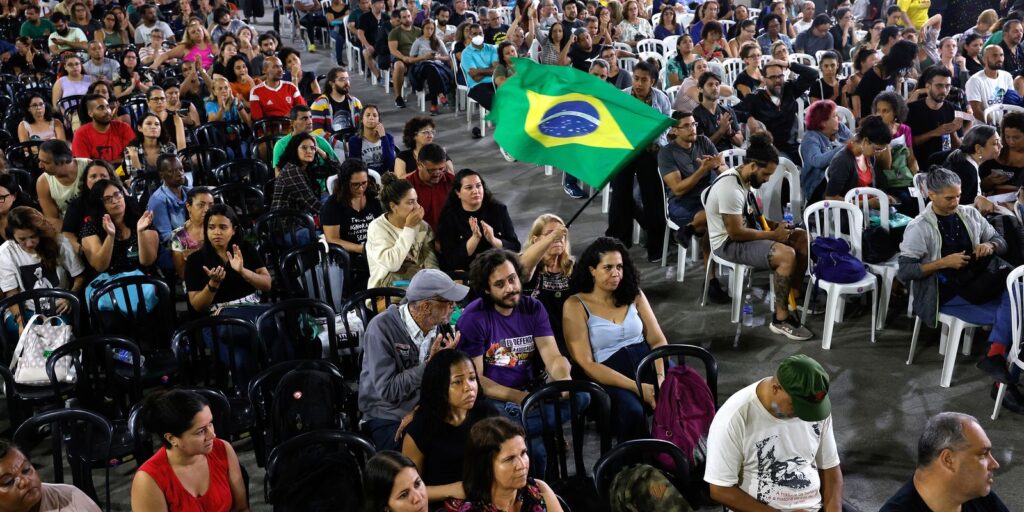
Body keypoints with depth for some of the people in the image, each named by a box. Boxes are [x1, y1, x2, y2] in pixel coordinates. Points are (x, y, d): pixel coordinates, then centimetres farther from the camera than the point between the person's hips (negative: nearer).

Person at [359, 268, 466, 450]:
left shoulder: (441, 326, -1)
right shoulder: (381, 327, -17)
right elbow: (388, 391, -20)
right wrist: (431, 363, -22)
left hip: (428, 412, 5)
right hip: (387, 418, -5)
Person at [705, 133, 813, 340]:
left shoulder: (742, 179, 5)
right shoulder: (730, 187, -27)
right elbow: (736, 232, -27)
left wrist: (774, 226, 1)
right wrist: (772, 235, -17)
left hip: (741, 233, 10)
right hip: (728, 243, -10)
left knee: (802, 238, 4)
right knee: (787, 255, -27)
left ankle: (796, 298, 8)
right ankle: (781, 319, -17)